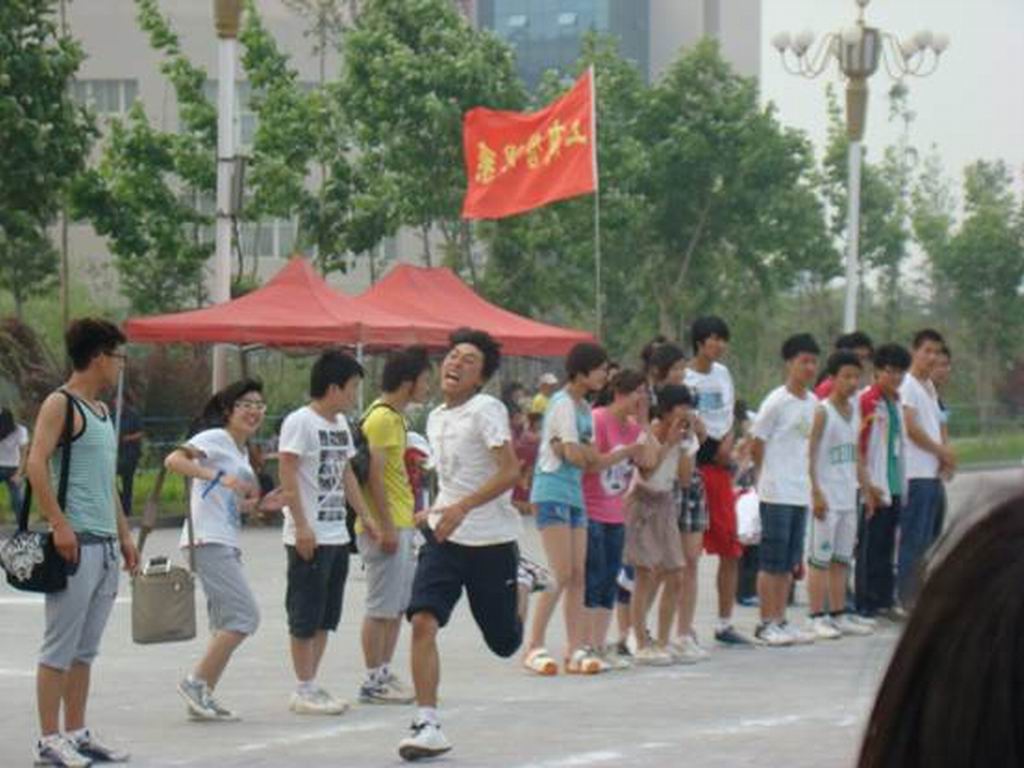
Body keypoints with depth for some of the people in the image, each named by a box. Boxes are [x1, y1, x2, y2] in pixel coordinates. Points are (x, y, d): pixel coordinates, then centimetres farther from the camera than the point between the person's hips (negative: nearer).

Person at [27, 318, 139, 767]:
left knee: (85, 649, 11)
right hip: (76, 543, -9)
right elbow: (36, 465, -17)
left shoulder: (102, 411, 19)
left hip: (105, 545, 9)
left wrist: (124, 534, 21)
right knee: (60, 647, -6)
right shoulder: (60, 405, -8)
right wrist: (59, 524, -22)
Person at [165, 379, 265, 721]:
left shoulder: (241, 452, 21)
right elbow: (174, 461, -22)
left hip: (227, 545, 10)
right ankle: (196, 682, -10)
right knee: (245, 615, -14)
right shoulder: (215, 439, -6)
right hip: (208, 541, -10)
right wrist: (218, 476, -31)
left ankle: (203, 695, 9)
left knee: (227, 625, 8)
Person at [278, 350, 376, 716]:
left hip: (337, 534, 9)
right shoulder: (300, 422, -12)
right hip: (310, 536, -9)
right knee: (306, 616, -3)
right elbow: (288, 476, -15)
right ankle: (304, 690, 1)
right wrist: (301, 525, -20)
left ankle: (311, 685, 17)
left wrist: (365, 515, 15)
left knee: (326, 617, 11)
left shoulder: (340, 423, 15)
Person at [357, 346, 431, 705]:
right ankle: (373, 682, -1)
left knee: (399, 604, 12)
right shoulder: (381, 418, -14)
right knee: (382, 607, -5)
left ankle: (385, 673, 18)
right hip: (385, 527, -10)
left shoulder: (396, 417, 17)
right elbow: (374, 475, -20)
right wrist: (386, 527, -22)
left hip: (401, 524, 10)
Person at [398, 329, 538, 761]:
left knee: (505, 642, 8)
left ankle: (520, 584, 40)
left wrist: (463, 507, -29)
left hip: (492, 541, -5)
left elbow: (509, 470, -22)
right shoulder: (435, 419, 11)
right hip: (444, 537, 5)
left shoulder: (486, 410, -13)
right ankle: (427, 726, -12)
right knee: (423, 622, -16)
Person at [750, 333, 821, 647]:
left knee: (789, 562, 10)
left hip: (801, 492, 7)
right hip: (776, 494, -7)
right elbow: (756, 446, -7)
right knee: (772, 561, -3)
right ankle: (767, 624, 1)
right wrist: (769, 477, 2)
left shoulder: (813, 403, 10)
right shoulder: (776, 402, -11)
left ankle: (780, 621, 16)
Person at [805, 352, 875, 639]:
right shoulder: (822, 412, -10)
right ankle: (817, 618, -4)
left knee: (842, 559, 10)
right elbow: (809, 455, -13)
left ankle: (839, 615, 15)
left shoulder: (855, 411, 13)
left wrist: (866, 489, 18)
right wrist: (816, 493, -19)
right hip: (826, 495, -8)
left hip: (848, 496, 8)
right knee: (820, 558, -5)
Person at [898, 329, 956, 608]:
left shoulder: (930, 386, 19)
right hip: (916, 473, -9)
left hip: (933, 473, 9)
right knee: (913, 539, -7)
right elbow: (911, 427, -15)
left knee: (924, 540, 11)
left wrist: (944, 456, 4)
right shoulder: (908, 385, -10)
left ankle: (918, 596, 15)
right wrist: (942, 451, -6)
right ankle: (908, 598, -5)